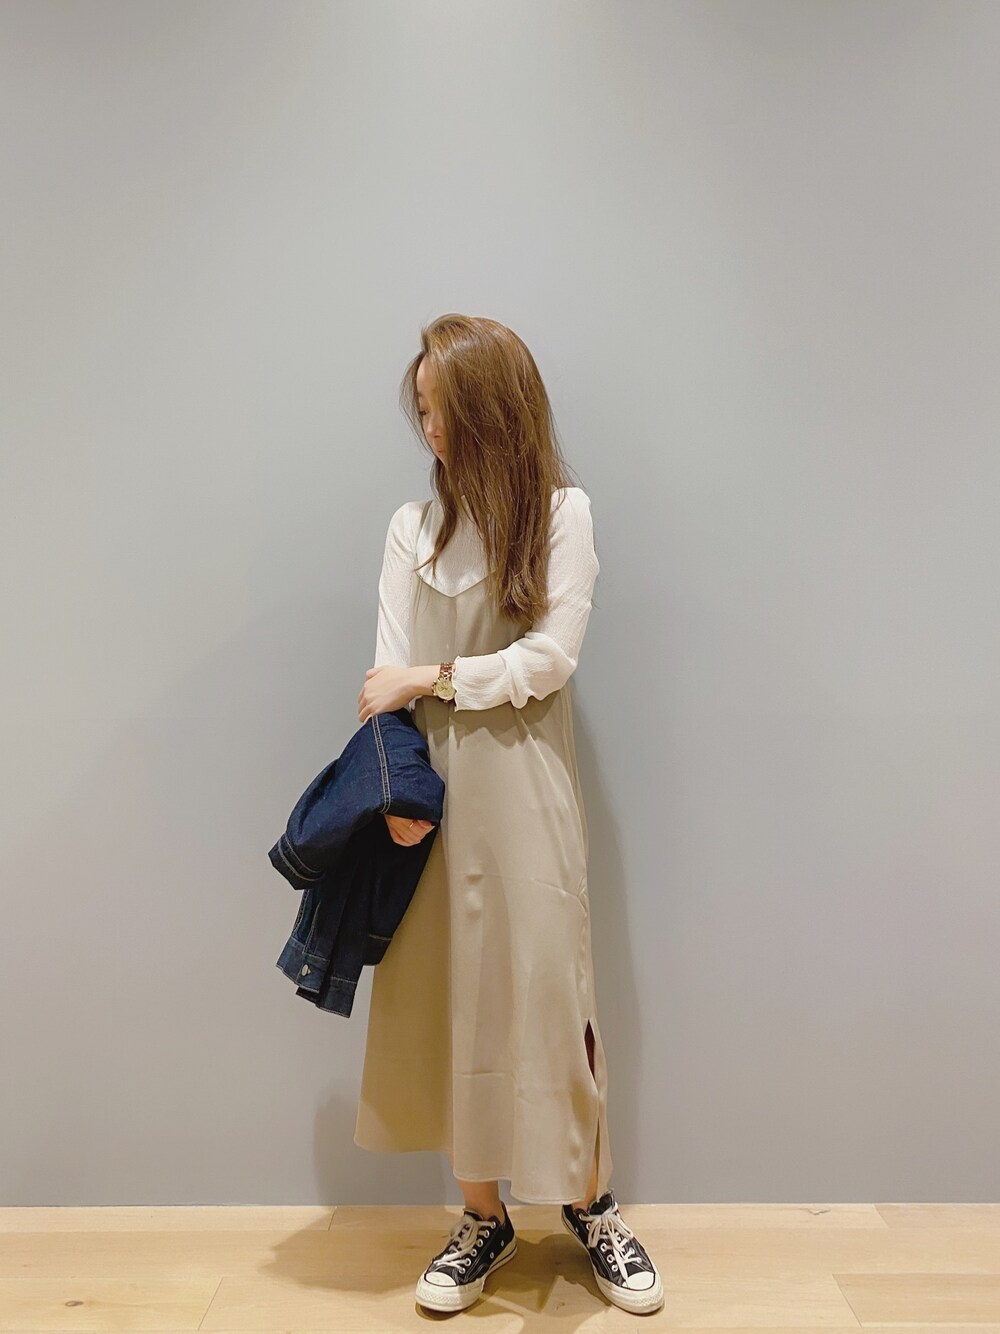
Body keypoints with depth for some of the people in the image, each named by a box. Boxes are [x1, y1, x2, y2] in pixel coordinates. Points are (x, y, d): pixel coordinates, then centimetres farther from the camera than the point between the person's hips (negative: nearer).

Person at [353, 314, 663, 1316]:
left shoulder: (562, 514, 0)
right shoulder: (412, 528, 7)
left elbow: (551, 656, -9)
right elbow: (391, 673, -2)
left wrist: (430, 679, -11)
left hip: (525, 791, -2)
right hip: (437, 792, 3)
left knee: (551, 992, 3)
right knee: (453, 1000, 8)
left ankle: (589, 1205, 26)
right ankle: (484, 1219, 26)